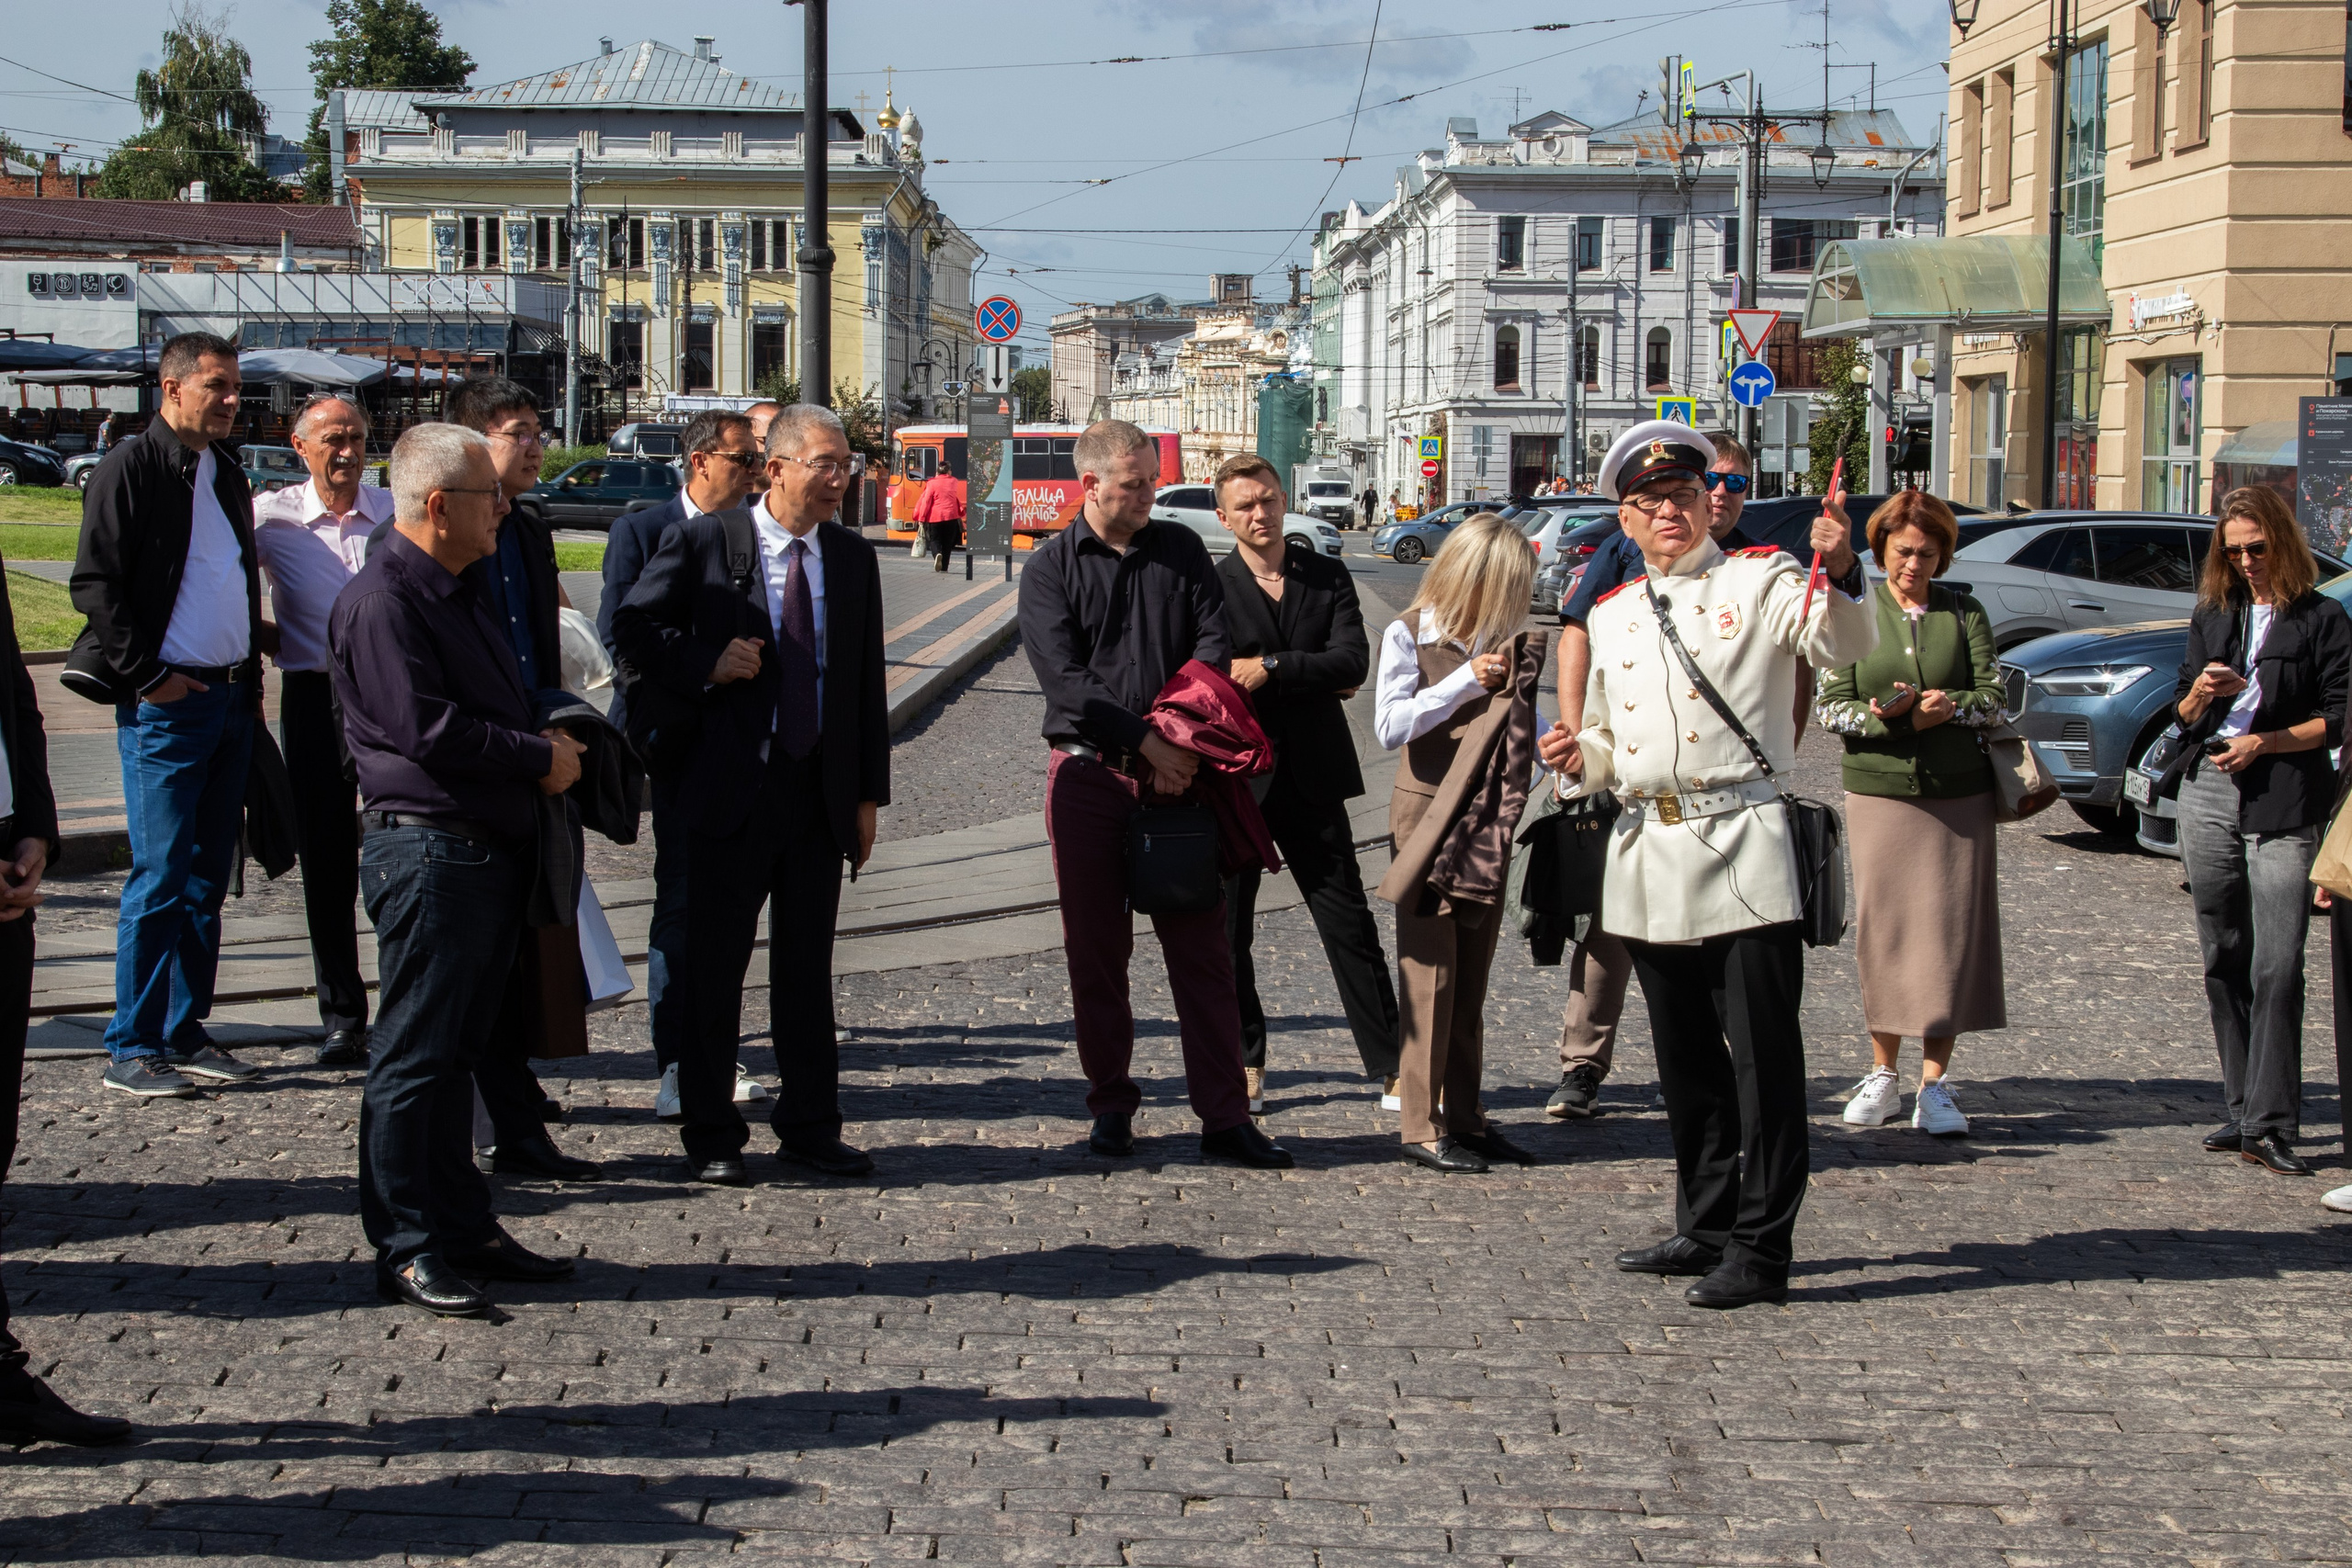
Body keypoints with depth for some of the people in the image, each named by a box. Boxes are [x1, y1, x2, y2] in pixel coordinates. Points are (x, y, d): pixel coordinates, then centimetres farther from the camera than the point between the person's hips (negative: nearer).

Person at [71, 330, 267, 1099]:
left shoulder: (225, 471, 15)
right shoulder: (131, 469, -8)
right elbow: (95, 586, -12)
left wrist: (250, 677, 15)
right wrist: (146, 676, -14)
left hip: (228, 699, 7)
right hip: (165, 707, -7)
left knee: (208, 877, 10)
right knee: (160, 877, -6)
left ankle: (186, 1033, 18)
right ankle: (133, 1049, 0)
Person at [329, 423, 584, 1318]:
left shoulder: (461, 592, 18)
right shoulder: (383, 601, -13)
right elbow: (425, 728, -21)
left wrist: (549, 748, 8)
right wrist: (542, 757, -11)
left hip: (489, 848, 10)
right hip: (428, 849, -10)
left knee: (456, 1049, 15)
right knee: (415, 1055, -4)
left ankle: (463, 1227, 21)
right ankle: (405, 1250, 2)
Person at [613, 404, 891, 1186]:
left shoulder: (854, 557, 8)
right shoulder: (703, 542, -4)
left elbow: (867, 682, 10)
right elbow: (632, 627, 0)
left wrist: (868, 793, 7)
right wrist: (705, 664, -16)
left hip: (822, 792, 4)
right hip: (731, 789, -3)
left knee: (808, 967, 11)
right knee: (714, 968, 3)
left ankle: (809, 1125, 21)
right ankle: (711, 1136, 14)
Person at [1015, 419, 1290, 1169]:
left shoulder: (1181, 550, 9)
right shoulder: (1050, 567, 1)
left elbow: (1214, 648, 3)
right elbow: (1065, 678, -9)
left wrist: (1185, 741, -12)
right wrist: (1145, 741, -16)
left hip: (1178, 771, 1)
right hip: (1088, 770, -1)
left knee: (1201, 947, -1)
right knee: (1096, 950, 5)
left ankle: (1225, 1117, 1)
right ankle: (1111, 1106, 16)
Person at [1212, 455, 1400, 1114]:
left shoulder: (1329, 578, 5)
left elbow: (1353, 662, -9)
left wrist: (1271, 668, -19)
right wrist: (1315, 681, -10)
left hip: (1310, 780, 1)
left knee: (1351, 926, 2)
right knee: (1228, 933, 7)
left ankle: (1391, 1066, 7)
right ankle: (1246, 1063, 22)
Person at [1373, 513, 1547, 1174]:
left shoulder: (1501, 639, 9)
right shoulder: (1410, 634, -5)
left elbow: (1520, 736, 17)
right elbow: (1390, 724, -15)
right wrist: (1466, 679, -18)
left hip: (1486, 823, 5)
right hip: (1428, 815, -5)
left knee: (1471, 976, 9)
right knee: (1432, 972, -5)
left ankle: (1464, 1115, 15)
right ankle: (1421, 1126, -2)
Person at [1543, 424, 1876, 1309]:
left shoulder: (1760, 581, 1)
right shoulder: (1611, 614, 17)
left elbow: (1843, 645, -17)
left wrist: (1840, 574, -36)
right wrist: (1579, 760, 3)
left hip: (1741, 847, -6)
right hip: (1647, 855, 6)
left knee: (1763, 1057, -5)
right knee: (1685, 1061, 14)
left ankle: (1760, 1247, 0)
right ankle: (1706, 1226, 25)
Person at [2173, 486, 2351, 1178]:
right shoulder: (2211, 616, 15)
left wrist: (2265, 741, -13)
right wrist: (2198, 695, -5)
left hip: (2284, 805, -5)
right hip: (2207, 794, 5)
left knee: (2277, 967, -12)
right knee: (2224, 960, 8)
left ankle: (2269, 1126, -13)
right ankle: (2244, 1110, 15)